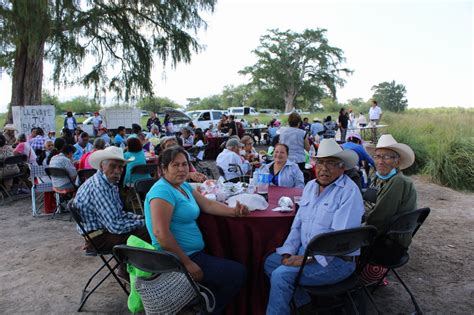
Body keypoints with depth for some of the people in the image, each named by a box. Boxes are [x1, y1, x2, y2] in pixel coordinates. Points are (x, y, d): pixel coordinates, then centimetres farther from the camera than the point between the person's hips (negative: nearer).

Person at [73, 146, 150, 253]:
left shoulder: (110, 183, 7)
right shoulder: (98, 187, -24)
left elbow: (119, 213, 16)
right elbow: (116, 226, -27)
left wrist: (142, 218, 2)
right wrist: (143, 222, -15)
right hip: (99, 239, -10)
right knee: (149, 232, -23)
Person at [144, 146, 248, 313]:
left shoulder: (184, 186, 10)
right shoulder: (162, 191, -19)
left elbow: (208, 205, 11)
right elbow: (161, 233, -26)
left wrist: (234, 211, -5)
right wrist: (187, 263, -23)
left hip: (193, 254, 10)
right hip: (177, 259, -10)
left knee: (235, 269, 23)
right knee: (238, 273, -7)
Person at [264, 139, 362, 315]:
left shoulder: (349, 192, -16)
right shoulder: (310, 186, 8)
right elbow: (297, 225, 11)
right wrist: (288, 253, -2)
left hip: (336, 259, -8)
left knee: (281, 275, -21)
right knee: (270, 262, -4)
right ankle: (301, 299, 13)